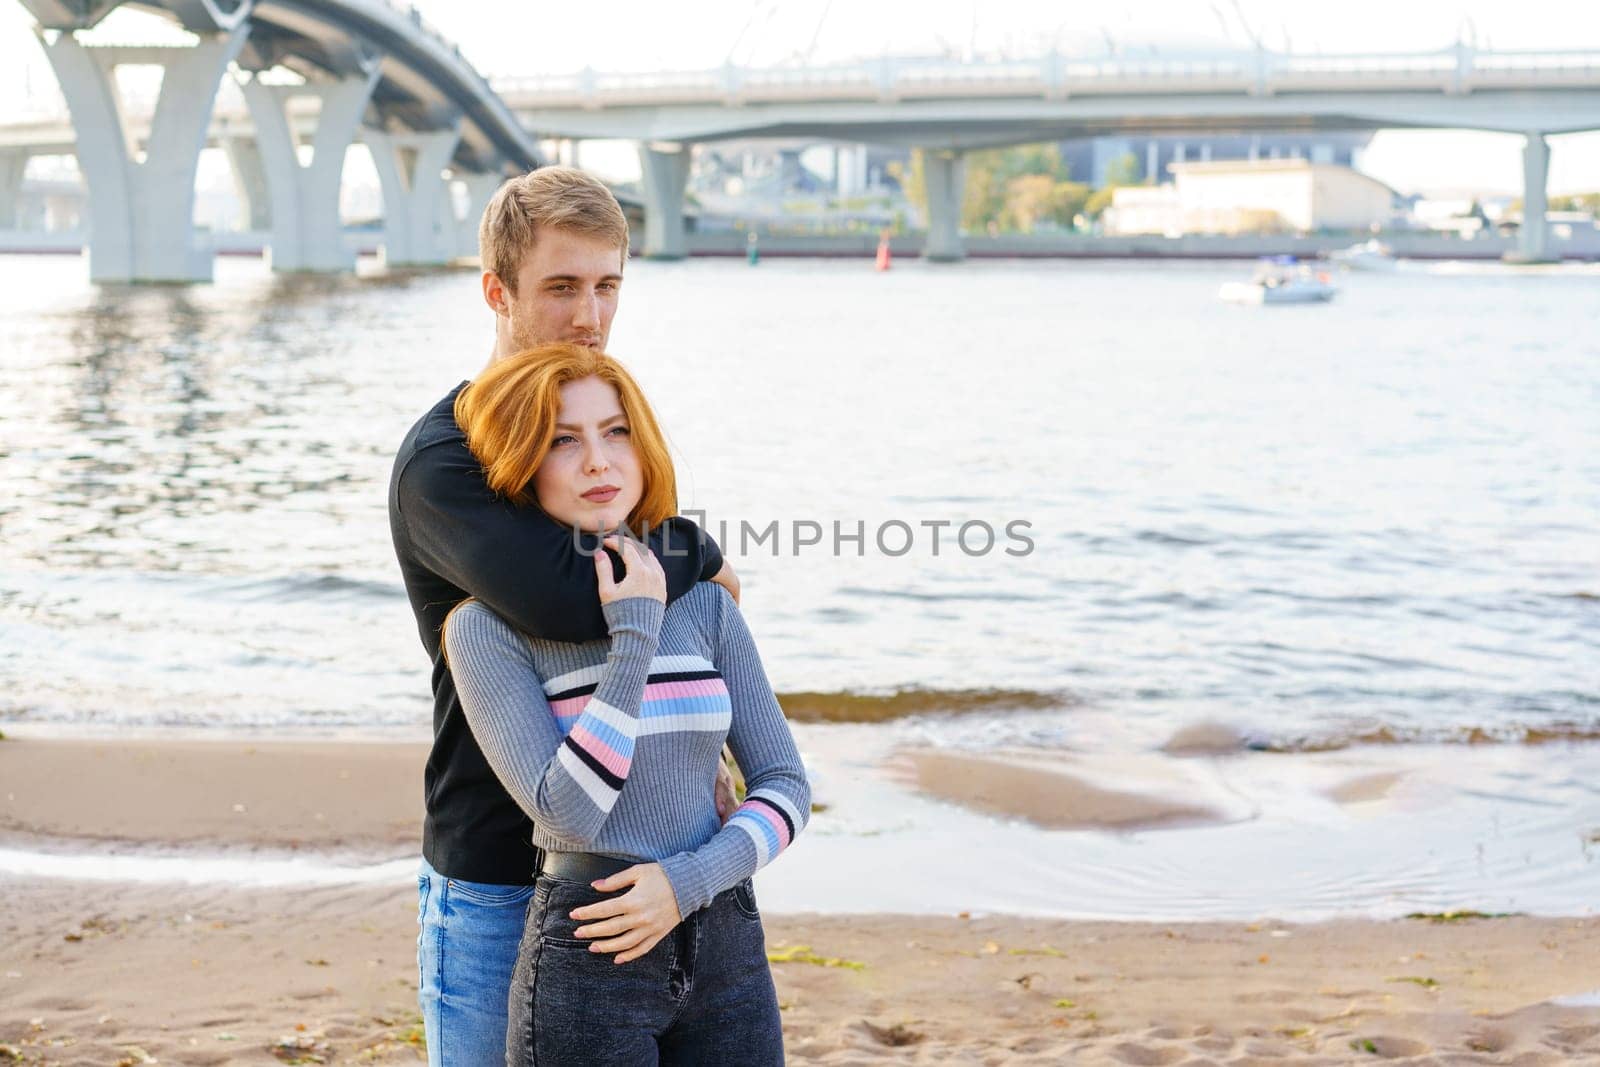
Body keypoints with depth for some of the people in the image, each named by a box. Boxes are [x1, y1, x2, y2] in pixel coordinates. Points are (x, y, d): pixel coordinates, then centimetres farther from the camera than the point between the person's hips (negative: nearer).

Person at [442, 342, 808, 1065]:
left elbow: (784, 784, 5)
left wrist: (689, 880, -11)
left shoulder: (704, 604, 4)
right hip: (588, 962, -3)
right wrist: (635, 636, -16)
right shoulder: (489, 627, -7)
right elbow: (567, 813, -17)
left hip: (725, 951, 4)